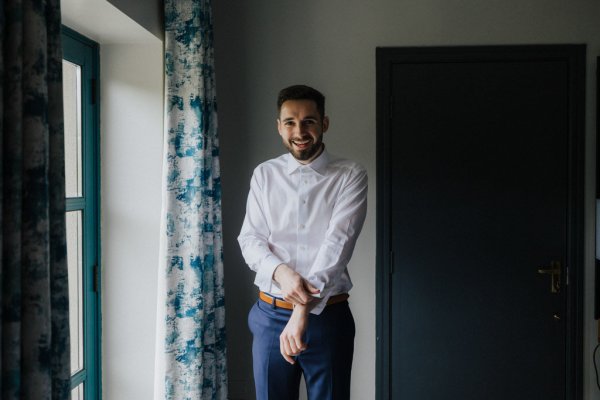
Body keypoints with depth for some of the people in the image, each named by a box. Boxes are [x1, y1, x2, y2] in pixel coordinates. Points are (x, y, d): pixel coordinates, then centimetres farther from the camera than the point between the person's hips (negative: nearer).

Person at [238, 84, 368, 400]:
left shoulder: (350, 176, -3)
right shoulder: (264, 175, 6)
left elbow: (338, 242, -15)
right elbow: (250, 239, 0)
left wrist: (304, 307, -25)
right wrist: (280, 271, -22)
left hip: (328, 315, -2)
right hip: (271, 314, 2)